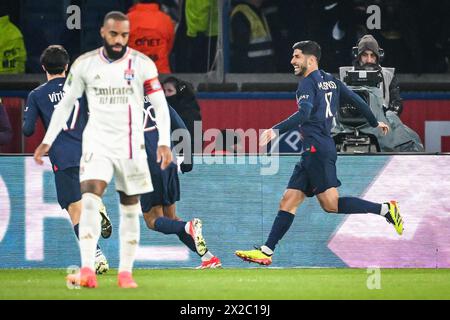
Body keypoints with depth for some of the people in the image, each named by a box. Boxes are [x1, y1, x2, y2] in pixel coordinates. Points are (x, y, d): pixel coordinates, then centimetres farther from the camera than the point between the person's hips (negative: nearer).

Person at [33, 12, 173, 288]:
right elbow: (65, 104, 10)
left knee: (130, 209, 6)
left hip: (131, 146, 0)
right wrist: (47, 141, 8)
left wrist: (164, 143, -17)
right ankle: (88, 270, -26)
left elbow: (160, 105, -4)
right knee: (90, 199, -19)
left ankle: (126, 272, 18)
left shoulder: (142, 64, -5)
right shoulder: (85, 64, 0)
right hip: (97, 143, 0)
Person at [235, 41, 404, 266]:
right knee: (289, 201, 5)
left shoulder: (308, 83, -8)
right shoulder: (330, 80, 17)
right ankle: (266, 251, 1)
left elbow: (304, 113, -24)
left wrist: (276, 130, -31)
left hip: (317, 148, -10)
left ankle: (384, 209, -11)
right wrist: (375, 123, 35)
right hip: (312, 153, 10)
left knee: (331, 204, -13)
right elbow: (356, 100, 21)